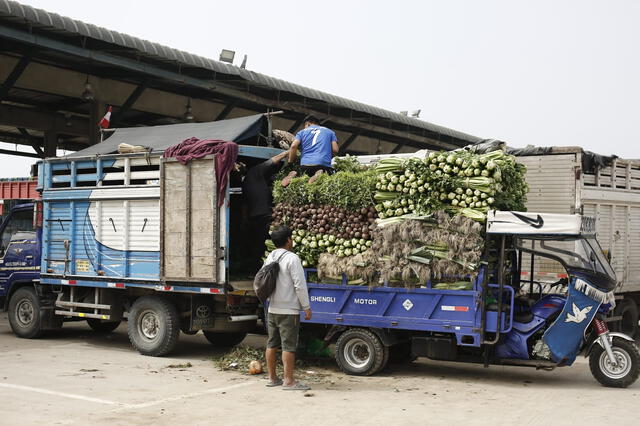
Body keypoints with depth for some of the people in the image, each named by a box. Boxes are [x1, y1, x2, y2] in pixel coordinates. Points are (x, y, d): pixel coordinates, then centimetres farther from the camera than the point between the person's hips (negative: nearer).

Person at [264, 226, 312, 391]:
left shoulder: (269, 258, 10)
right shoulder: (292, 258, -14)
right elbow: (300, 285, -17)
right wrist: (306, 307, -11)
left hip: (272, 309, 8)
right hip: (288, 310, -8)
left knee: (272, 343, 12)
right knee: (289, 345, -5)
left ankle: (272, 378, 19)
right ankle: (289, 381, -4)